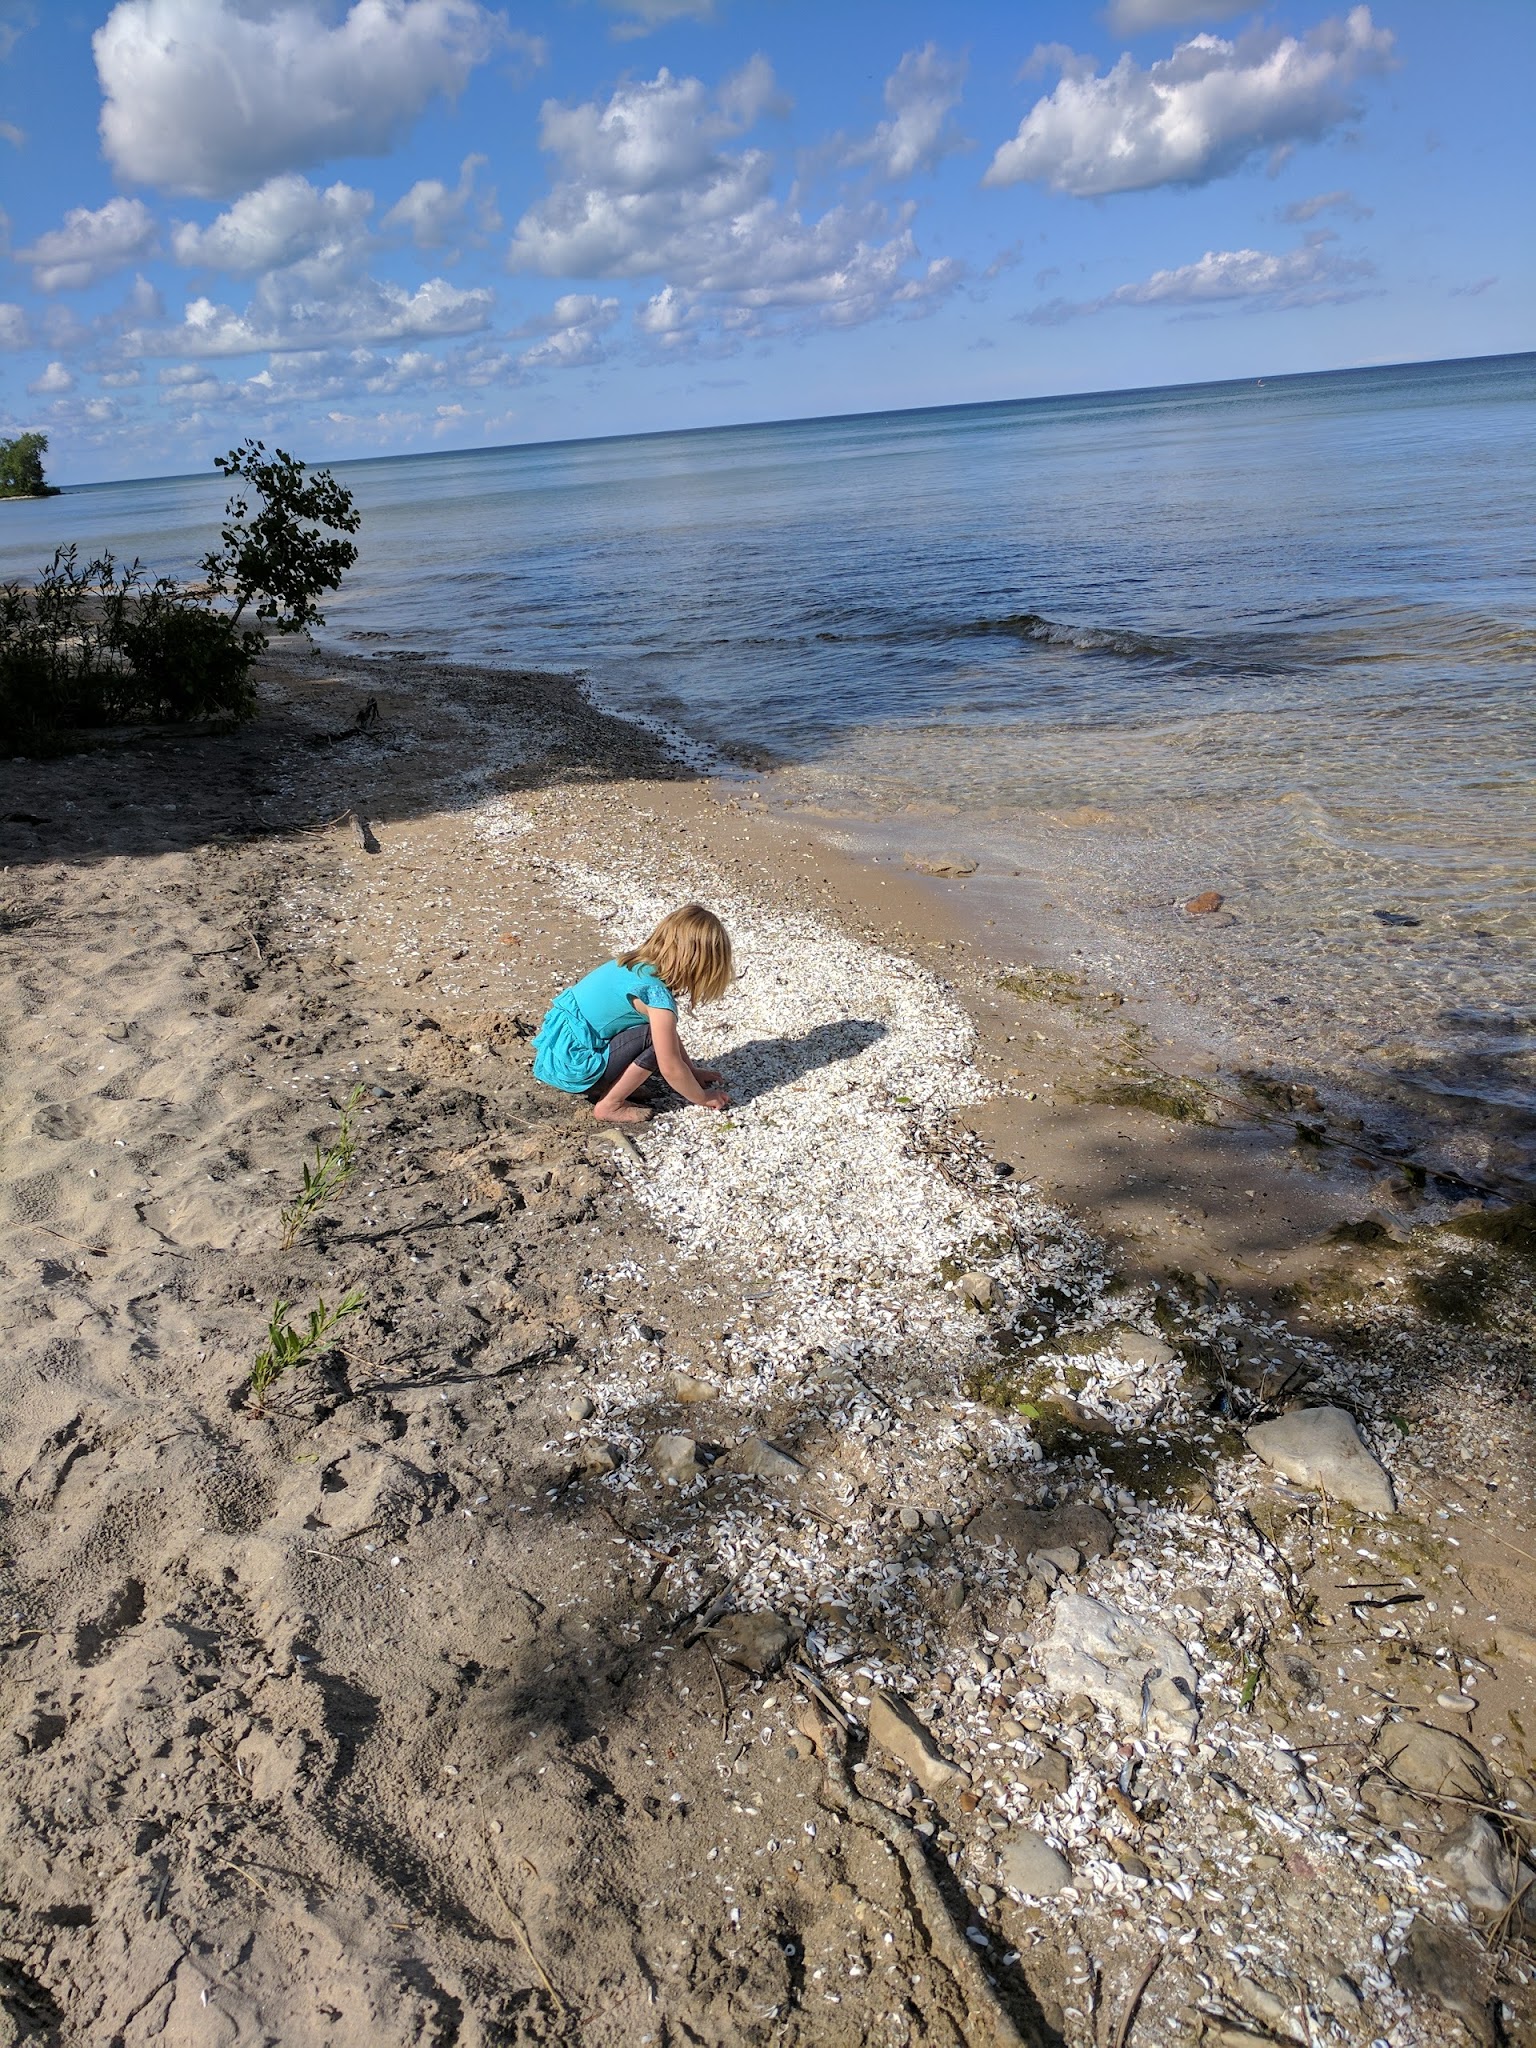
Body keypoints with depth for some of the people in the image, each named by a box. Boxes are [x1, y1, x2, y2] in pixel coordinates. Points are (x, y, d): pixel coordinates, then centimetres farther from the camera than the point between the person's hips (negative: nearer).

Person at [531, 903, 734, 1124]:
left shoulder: (638, 964, 6)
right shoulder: (657, 994, -20)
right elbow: (670, 1068, -14)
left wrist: (694, 1072, 23)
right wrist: (703, 1098, 2)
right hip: (570, 1067, -9)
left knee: (663, 1034, 11)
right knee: (655, 1038, -15)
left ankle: (597, 1089, 9)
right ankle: (610, 1106, -4)